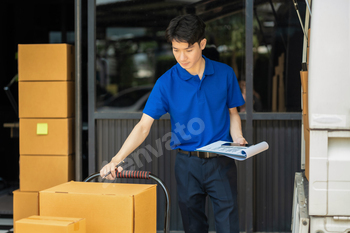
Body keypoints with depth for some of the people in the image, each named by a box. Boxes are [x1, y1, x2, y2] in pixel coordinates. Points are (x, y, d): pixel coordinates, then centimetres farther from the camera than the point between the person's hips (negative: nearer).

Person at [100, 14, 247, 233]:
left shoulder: (225, 74, -1)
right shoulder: (166, 82, -5)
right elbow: (143, 126, -8)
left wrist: (238, 138, -10)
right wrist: (117, 159, -19)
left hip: (221, 162, 0)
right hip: (187, 164, 0)